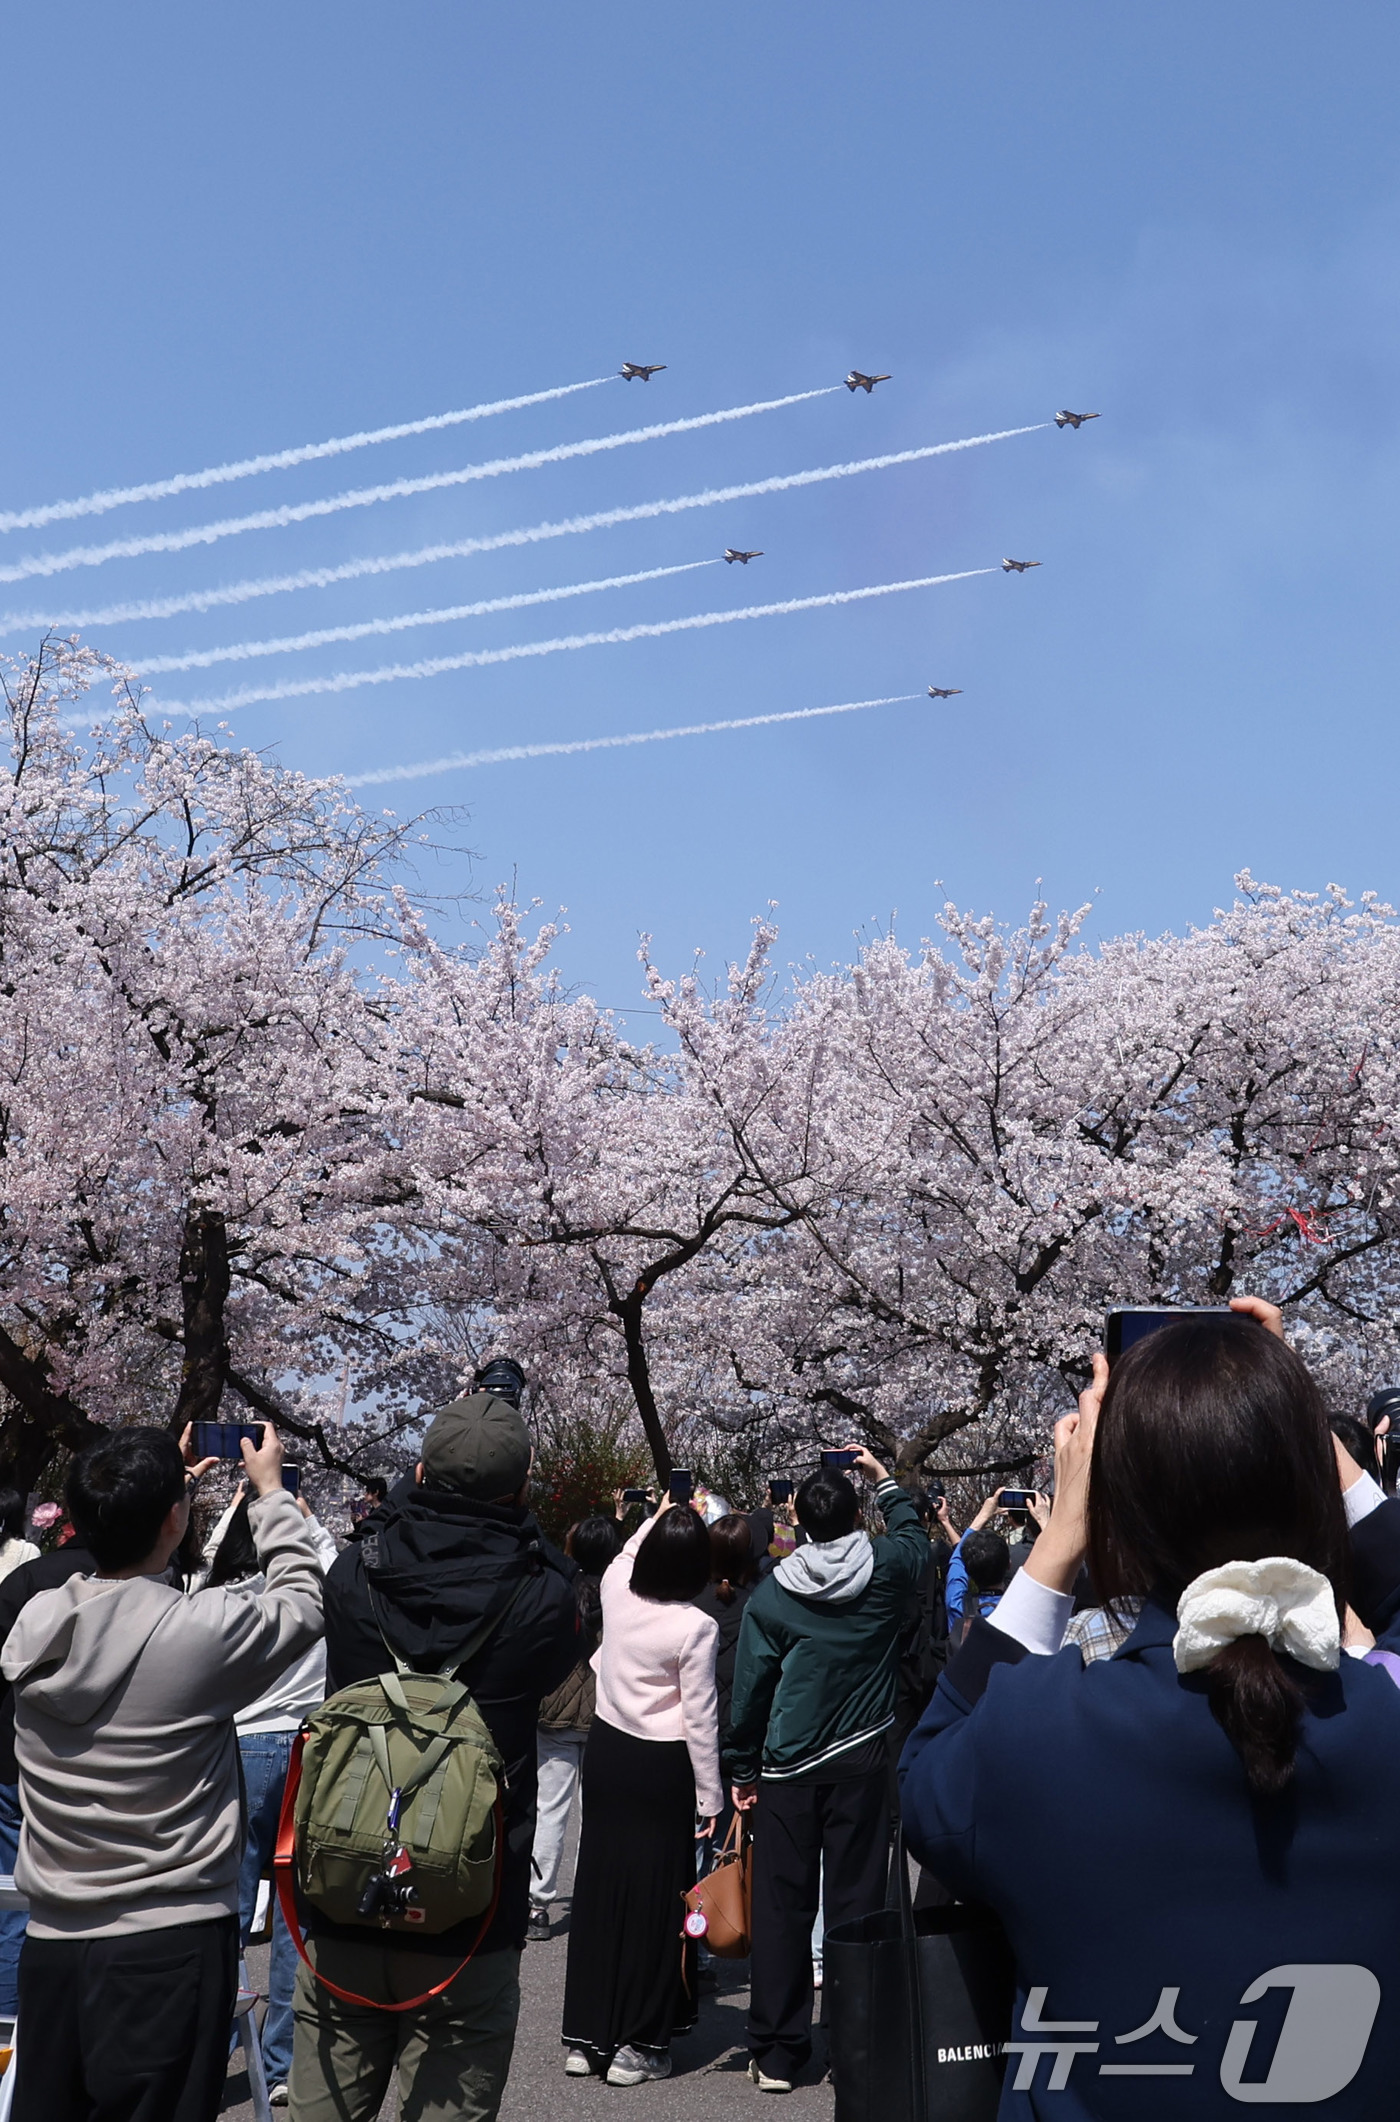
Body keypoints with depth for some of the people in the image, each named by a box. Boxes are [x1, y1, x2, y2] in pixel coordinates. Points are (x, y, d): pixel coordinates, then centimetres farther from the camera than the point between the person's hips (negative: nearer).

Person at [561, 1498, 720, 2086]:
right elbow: (700, 1720, -13)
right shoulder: (696, 1627, -18)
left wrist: (655, 1521, 32)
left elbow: (626, 1555, 21)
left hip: (606, 1750, 5)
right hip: (663, 1768, -5)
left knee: (599, 1886, 13)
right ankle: (638, 2045, 11)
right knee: (654, 1898, 5)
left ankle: (586, 2036, 23)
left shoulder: (616, 1589, -6)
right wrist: (709, 1798, -4)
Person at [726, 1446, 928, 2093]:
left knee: (782, 1906, 7)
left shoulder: (770, 1595, -6)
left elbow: (750, 1689, -2)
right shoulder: (885, 1570, -6)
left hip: (789, 1769, 0)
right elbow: (913, 1535, 19)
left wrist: (741, 1769, 7)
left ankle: (776, 2053, 14)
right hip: (862, 1762, 0)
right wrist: (883, 1477, 29)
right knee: (855, 1901, 7)